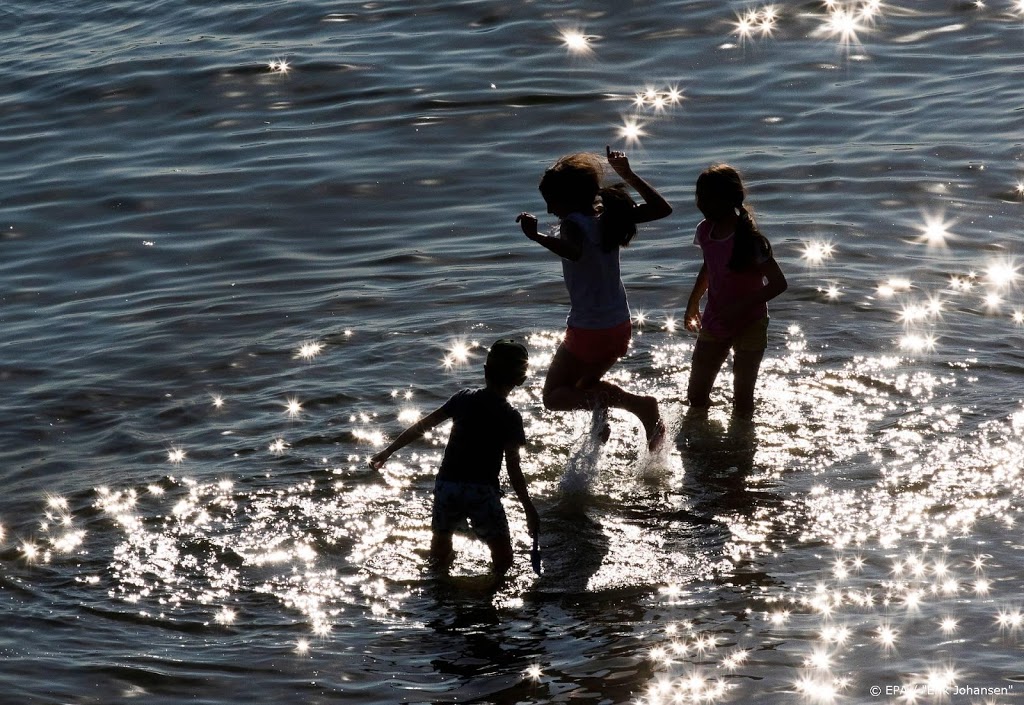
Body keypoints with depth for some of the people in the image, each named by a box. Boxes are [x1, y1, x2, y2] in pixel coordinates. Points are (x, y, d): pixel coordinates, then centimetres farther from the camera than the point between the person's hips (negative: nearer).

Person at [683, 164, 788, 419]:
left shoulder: (750, 240, -26)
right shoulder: (705, 231, -6)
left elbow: (778, 283, -25)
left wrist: (739, 307, -31)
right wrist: (693, 303, 18)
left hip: (749, 327, -6)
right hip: (715, 324, 6)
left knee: (742, 398, 3)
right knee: (696, 394, 12)